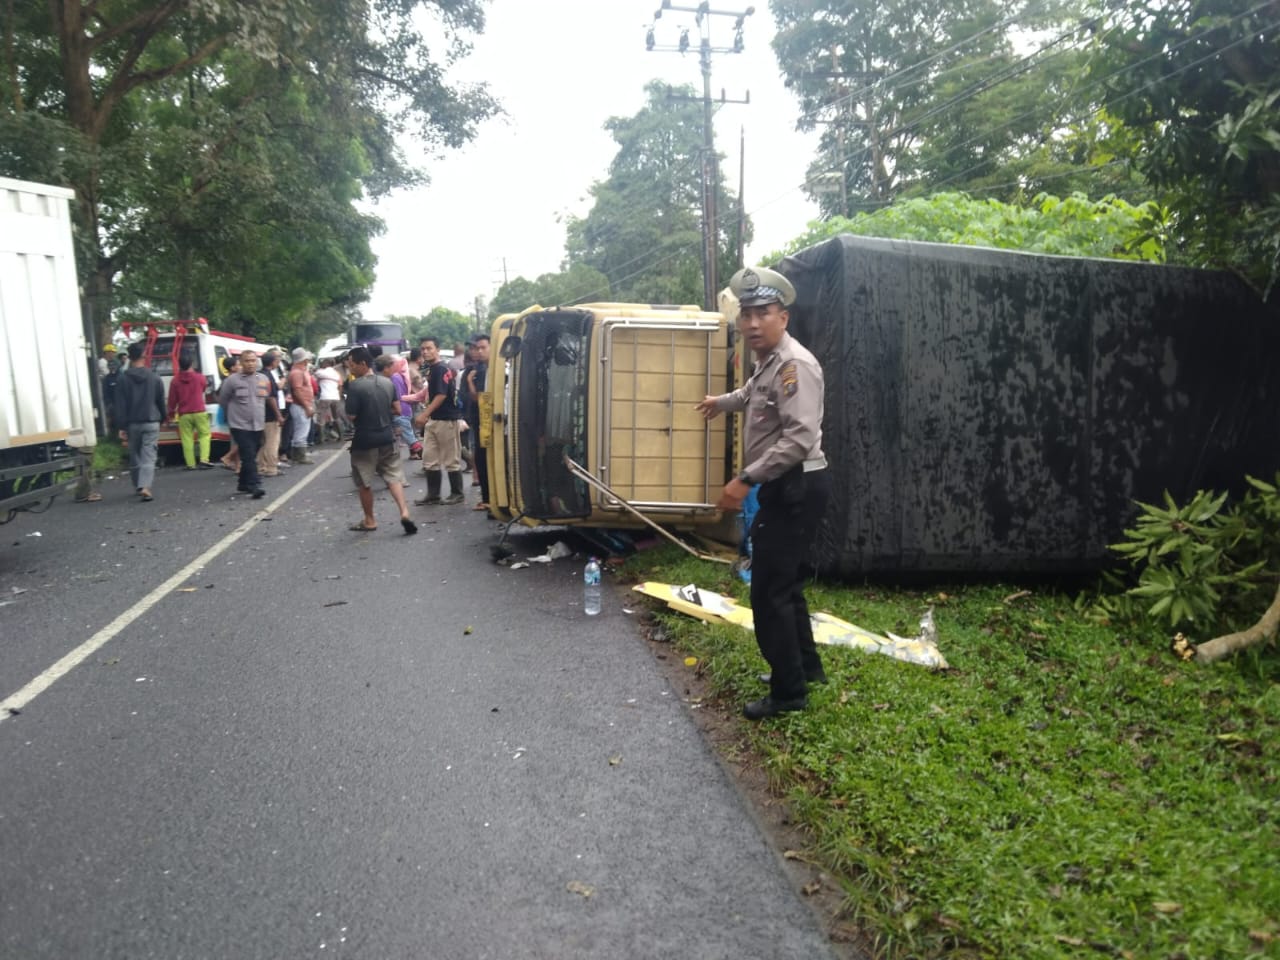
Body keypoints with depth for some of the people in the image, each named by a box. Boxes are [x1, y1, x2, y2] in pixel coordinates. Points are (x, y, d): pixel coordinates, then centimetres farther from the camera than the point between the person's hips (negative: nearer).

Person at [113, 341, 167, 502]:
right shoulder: (154, 378, -2)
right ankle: (145, 487, -21)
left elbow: (120, 405, -4)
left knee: (134, 457, 15)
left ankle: (139, 486, 24)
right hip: (151, 423, -1)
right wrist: (162, 418, 21)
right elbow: (161, 402, 6)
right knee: (148, 457, -5)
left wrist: (122, 426, -1)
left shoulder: (123, 379, -3)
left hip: (132, 424, 1)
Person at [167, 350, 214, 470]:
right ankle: (204, 460, -6)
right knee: (204, 434, 8)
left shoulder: (175, 380, -3)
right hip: (199, 412, -1)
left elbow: (172, 399, 2)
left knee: (187, 438, 5)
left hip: (184, 414, 1)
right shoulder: (199, 377, -4)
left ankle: (191, 464, 4)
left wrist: (171, 413, 15)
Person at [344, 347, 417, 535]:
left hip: (364, 440, -5)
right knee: (393, 476, 9)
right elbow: (397, 409, 9)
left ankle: (369, 521, 19)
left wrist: (363, 415, 5)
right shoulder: (387, 382, 4)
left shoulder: (355, 386, -16)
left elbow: (351, 416, -16)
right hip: (387, 437, 5)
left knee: (364, 482, 10)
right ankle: (404, 512, -8)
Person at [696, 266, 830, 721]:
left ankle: (789, 691, 8)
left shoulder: (794, 365, -19)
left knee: (769, 592, -5)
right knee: (784, 584, 20)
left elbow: (800, 439, -30)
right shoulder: (766, 363, 13)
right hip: (783, 489, 11)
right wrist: (722, 401, 58)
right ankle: (806, 667, 36)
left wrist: (746, 479, -31)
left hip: (797, 489, -11)